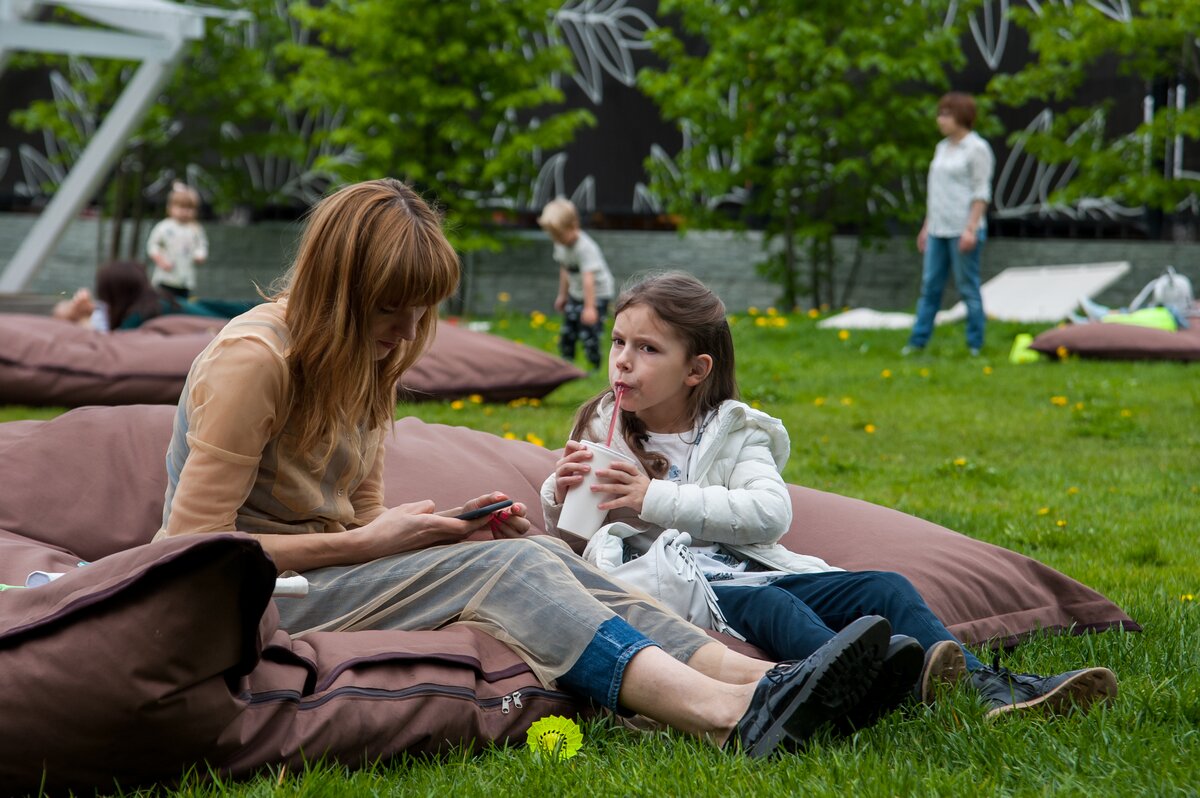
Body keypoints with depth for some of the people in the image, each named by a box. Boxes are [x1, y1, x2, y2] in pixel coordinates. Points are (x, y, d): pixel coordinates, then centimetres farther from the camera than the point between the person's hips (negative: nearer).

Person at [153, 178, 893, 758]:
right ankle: (729, 715, -43)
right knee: (504, 570, -26)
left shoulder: (364, 363, 11)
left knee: (538, 554, -15)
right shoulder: (253, 360, -17)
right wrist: (363, 543, -18)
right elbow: (195, 547, -19)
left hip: (324, 572, 8)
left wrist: (444, 528, -6)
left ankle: (750, 679, -32)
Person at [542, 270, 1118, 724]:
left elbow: (770, 511, -8)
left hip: (753, 569, 4)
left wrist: (655, 498, -14)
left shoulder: (732, 431, 13)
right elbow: (562, 533, 19)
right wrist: (561, 495, -6)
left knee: (885, 588, -15)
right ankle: (864, 680, -64)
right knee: (769, 606, -35)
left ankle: (990, 689, -31)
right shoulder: (601, 432, 15)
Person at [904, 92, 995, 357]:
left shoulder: (977, 149, -7)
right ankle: (918, 340, 10)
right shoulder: (942, 147, 16)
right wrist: (927, 225, 18)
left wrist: (971, 228, -17)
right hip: (938, 230, 7)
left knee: (968, 286, -2)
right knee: (930, 285, 7)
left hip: (963, 230, -7)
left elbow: (981, 193, -11)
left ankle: (975, 345, 5)